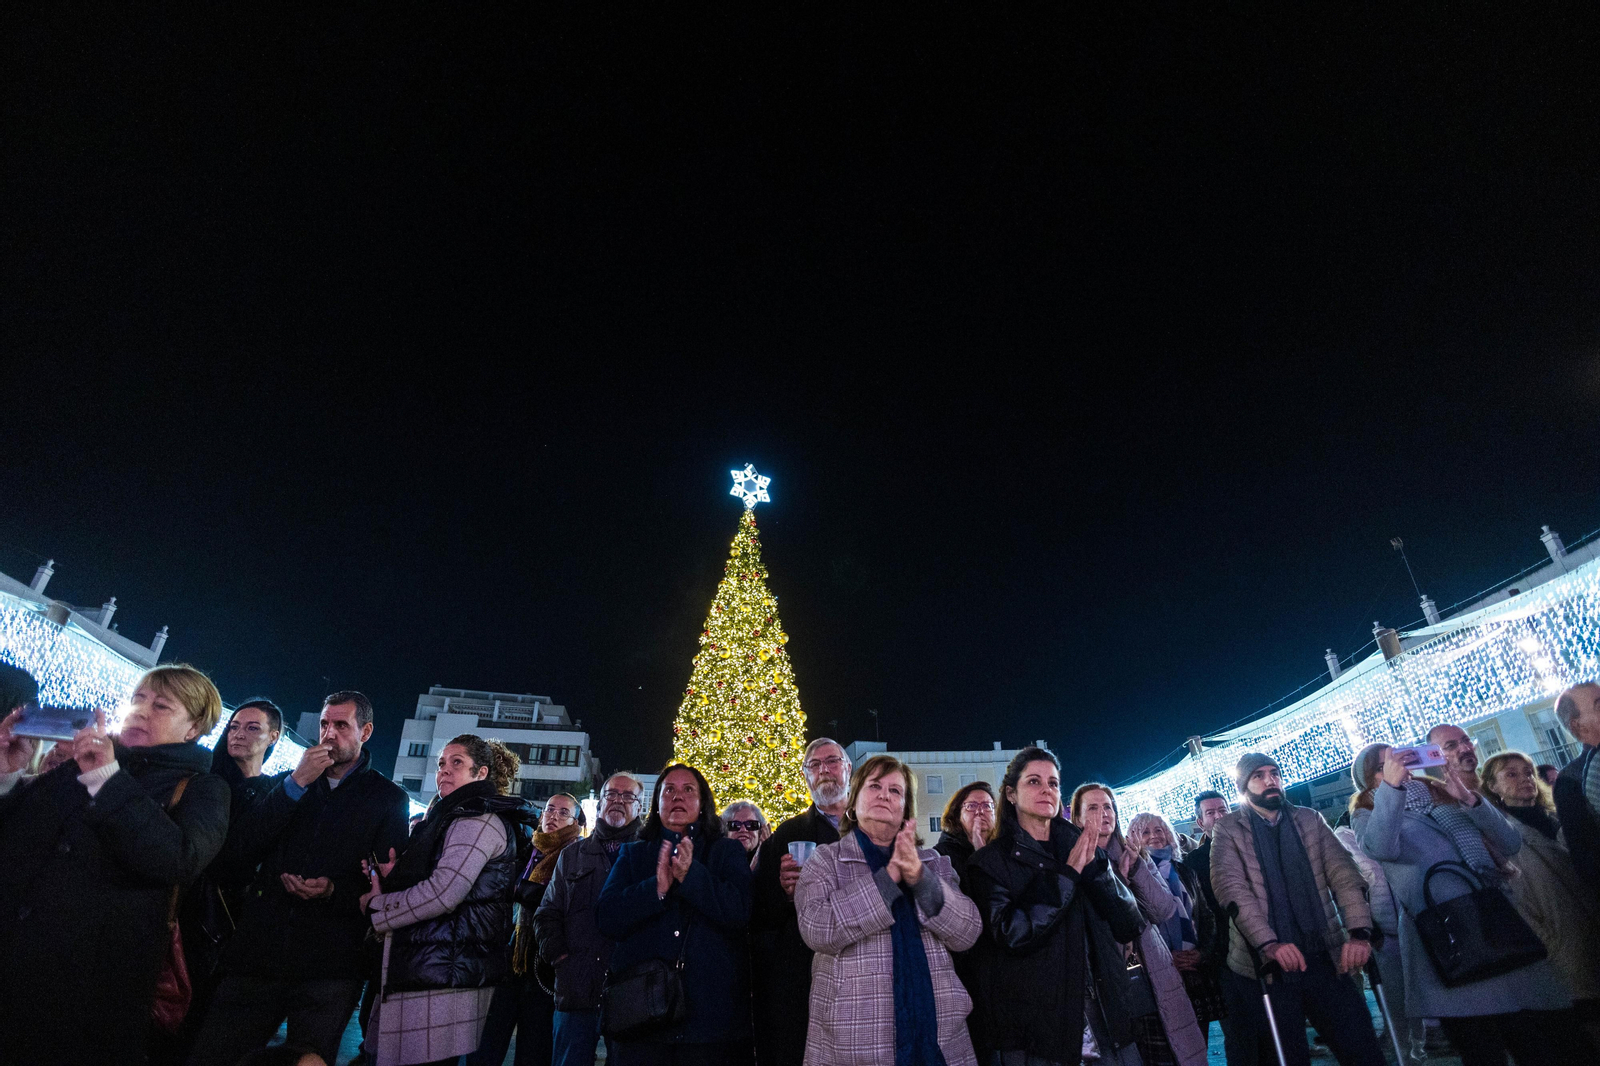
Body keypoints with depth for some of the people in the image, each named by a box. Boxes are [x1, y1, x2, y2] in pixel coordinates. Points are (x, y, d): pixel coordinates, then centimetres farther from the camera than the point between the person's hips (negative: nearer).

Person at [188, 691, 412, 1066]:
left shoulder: (389, 797, 3)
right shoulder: (291, 782, 14)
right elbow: (246, 849, 1)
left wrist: (334, 891, -19)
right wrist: (297, 783, -8)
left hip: (329, 965, -3)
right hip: (259, 953, 3)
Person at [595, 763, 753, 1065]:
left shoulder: (727, 852, 6)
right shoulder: (633, 854, 11)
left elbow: (741, 912, -9)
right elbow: (606, 918, -1)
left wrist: (691, 875, -21)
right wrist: (656, 888, -17)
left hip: (711, 1008, -1)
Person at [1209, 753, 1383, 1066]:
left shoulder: (1309, 820, 12)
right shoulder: (1227, 830, 1)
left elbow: (1342, 871, 1)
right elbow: (1230, 887, -12)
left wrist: (1359, 931, -15)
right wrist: (1268, 942, -25)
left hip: (1325, 960, 3)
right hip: (1265, 964, -3)